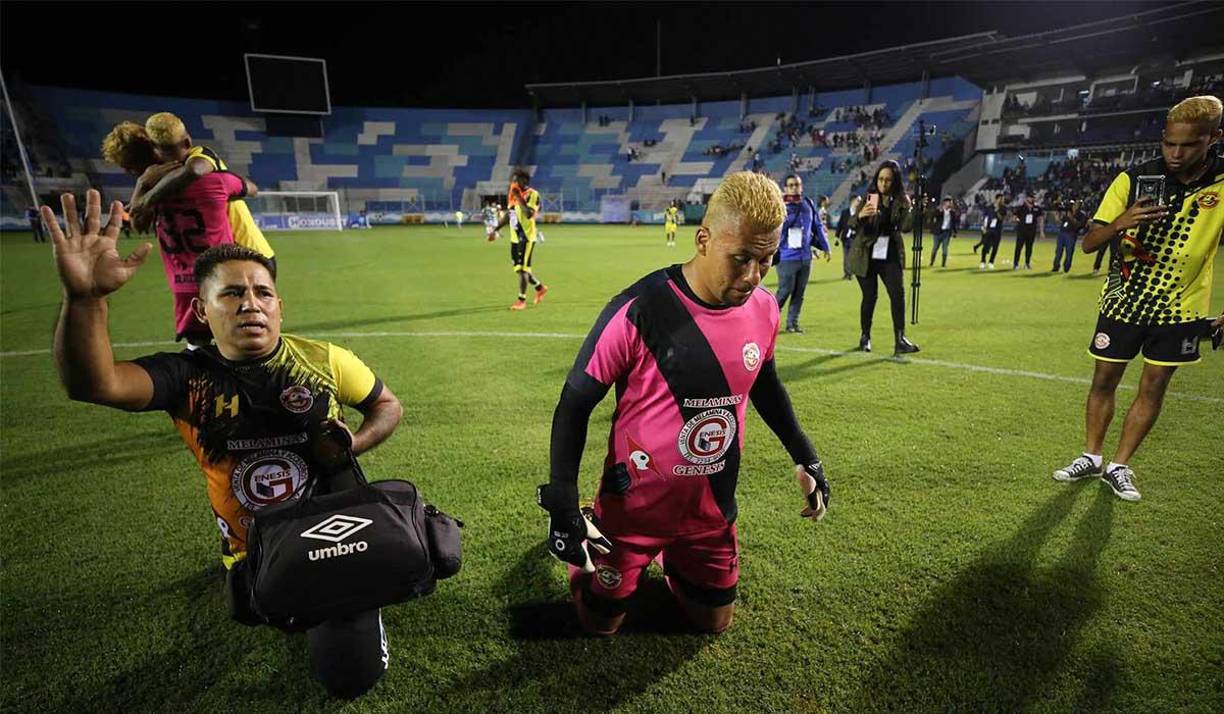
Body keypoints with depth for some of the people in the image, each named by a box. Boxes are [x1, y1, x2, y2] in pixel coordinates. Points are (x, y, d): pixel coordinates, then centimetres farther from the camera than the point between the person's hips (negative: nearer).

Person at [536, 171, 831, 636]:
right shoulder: (638, 312, -26)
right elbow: (575, 405, -17)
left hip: (713, 511, 5)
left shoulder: (764, 310, -9)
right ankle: (582, 535, 41)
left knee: (714, 622, 22)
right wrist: (564, 506, -20)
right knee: (600, 621, 16)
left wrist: (804, 458, 15)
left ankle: (668, 556, 47)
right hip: (634, 510, -4)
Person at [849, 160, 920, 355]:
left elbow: (905, 227, -10)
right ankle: (865, 337, 20)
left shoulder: (901, 201, 2)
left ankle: (900, 340, -10)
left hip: (890, 255, 2)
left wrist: (914, 210, -27)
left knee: (898, 293, -10)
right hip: (865, 256, -2)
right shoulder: (868, 198, -3)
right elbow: (851, 226, -12)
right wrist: (860, 216, -33)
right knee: (869, 296, 3)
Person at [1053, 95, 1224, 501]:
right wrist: (1118, 224, -31)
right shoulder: (1133, 179, -8)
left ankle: (1119, 466, 20)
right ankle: (1091, 458, 23)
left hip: (1181, 309, 1)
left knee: (1153, 388, 6)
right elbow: (1088, 244, -9)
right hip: (1123, 303, 0)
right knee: (1103, 381, 6)